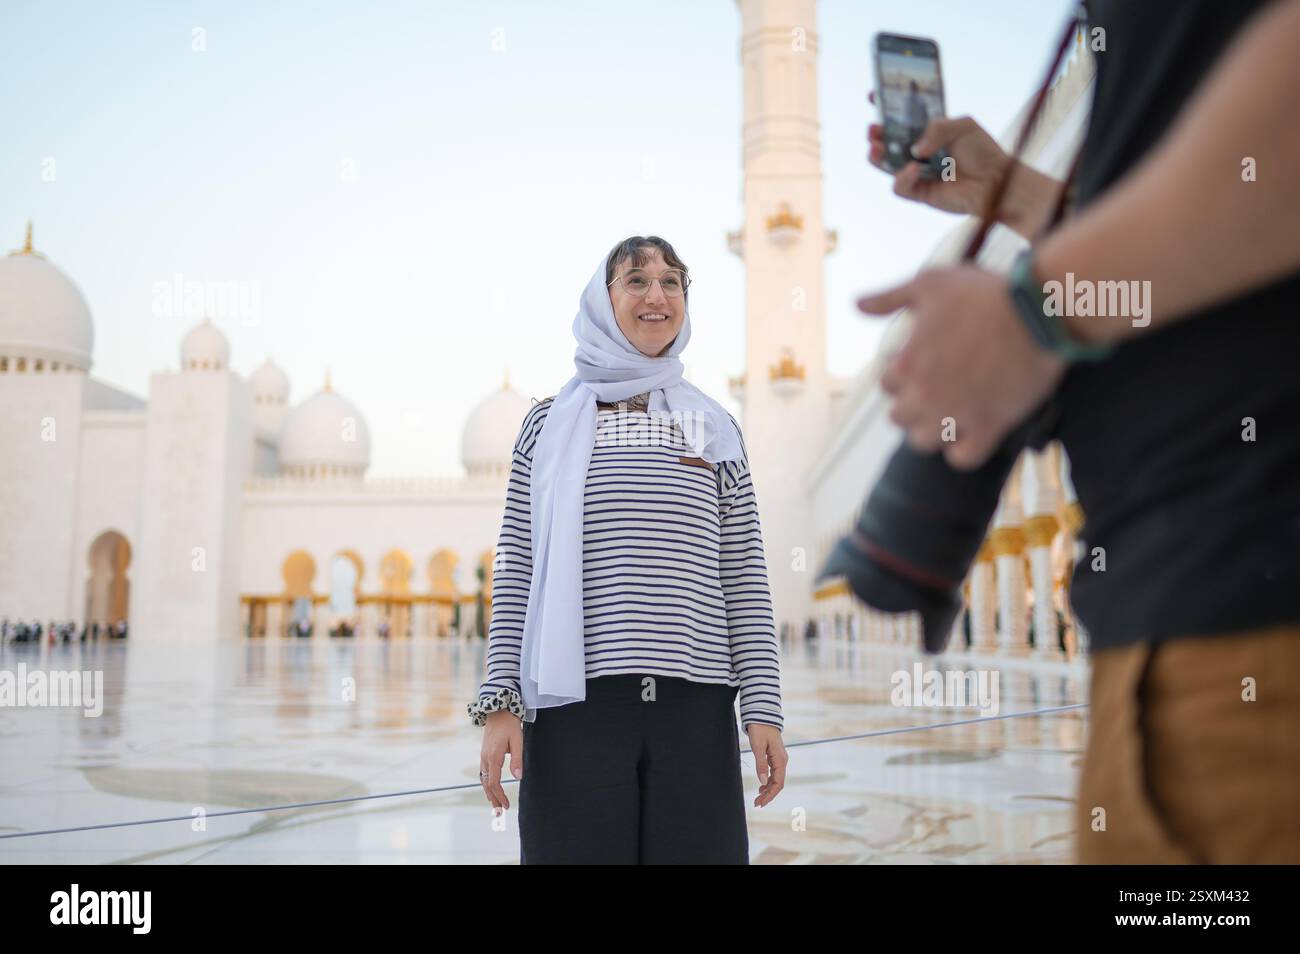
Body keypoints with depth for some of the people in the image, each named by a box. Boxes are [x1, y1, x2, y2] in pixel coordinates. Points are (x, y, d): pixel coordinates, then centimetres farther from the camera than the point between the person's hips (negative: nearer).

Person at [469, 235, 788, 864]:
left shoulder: (716, 428, 13)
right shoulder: (552, 422, 10)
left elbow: (744, 578, 8)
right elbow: (515, 570, 5)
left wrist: (764, 708, 1)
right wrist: (501, 700, -2)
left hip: (695, 703, 1)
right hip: (577, 701, -1)